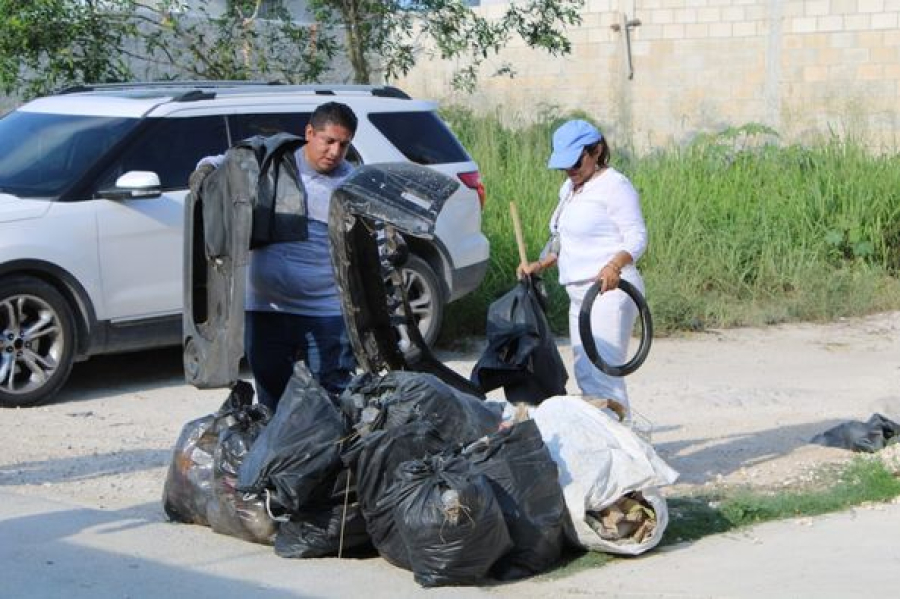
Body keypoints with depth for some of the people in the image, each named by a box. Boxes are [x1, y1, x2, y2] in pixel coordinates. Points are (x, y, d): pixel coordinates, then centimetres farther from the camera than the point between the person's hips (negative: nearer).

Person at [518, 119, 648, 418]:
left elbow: (637, 237, -14)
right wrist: (540, 265, 17)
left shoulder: (614, 185, -8)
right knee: (584, 373, 7)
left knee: (601, 371, -17)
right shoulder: (569, 188, 20)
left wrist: (614, 265, -31)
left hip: (609, 290, -10)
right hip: (579, 292, 10)